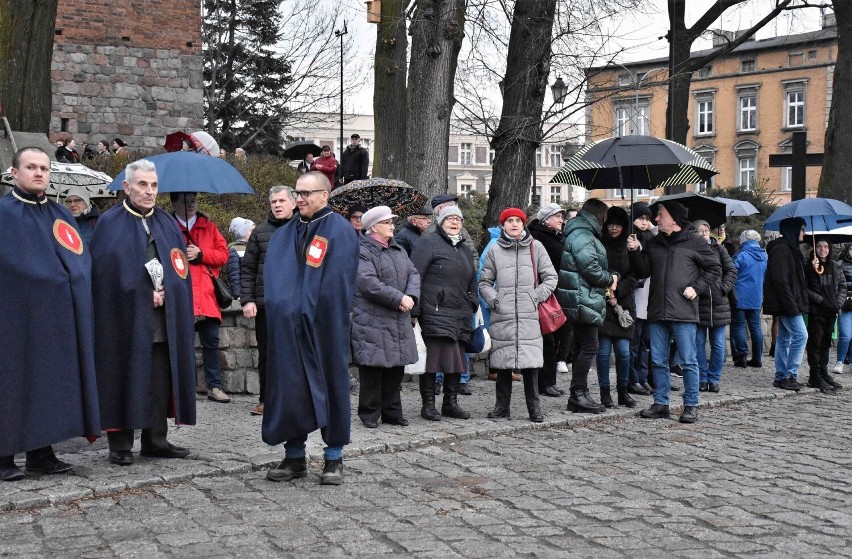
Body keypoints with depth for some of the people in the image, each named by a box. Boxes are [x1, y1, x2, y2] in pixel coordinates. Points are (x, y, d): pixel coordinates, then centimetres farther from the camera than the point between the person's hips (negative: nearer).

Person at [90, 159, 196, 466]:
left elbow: (180, 267, 11)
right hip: (125, 317, -5)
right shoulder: (110, 223, -1)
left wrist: (164, 291, -7)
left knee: (161, 381, 6)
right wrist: (145, 295, -12)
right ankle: (120, 444, 5)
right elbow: (107, 270, -9)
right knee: (124, 379, -1)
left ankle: (156, 440, 14)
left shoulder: (167, 222, 14)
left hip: (164, 321, 5)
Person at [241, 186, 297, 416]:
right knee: (266, 354, 8)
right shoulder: (260, 232, 8)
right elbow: (248, 270, 8)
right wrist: (247, 300, -1)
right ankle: (266, 400, 20)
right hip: (265, 304, 1)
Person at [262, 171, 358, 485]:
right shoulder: (284, 235, 14)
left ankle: (334, 458, 12)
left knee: (331, 386, 3)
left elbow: (336, 282, -11)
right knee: (289, 389, 6)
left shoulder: (340, 231, -3)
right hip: (288, 328, 5)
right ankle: (294, 457, 16)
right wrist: (283, 310, -6)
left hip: (325, 326, -4)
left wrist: (308, 311, -14)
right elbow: (273, 280, 9)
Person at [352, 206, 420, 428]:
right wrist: (399, 298, -18)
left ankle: (392, 412, 22)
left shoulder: (399, 250, 18)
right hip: (372, 322, -8)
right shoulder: (363, 252, -9)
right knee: (372, 369, -3)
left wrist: (410, 296, -9)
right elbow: (368, 283, -20)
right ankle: (369, 414, 9)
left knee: (396, 368, 11)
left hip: (399, 321, 8)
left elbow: (413, 274, 12)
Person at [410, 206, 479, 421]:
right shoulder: (428, 244, -2)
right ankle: (428, 405, 3)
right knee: (432, 359, -6)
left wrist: (473, 305, 17)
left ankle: (451, 402, 19)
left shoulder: (465, 249, 23)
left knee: (457, 360, 8)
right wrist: (414, 310, -14)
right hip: (435, 313, -7)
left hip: (460, 316, 7)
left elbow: (472, 282, 30)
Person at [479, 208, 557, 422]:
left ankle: (534, 407, 6)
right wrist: (494, 300, -1)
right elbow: (484, 282, 14)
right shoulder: (495, 250, 8)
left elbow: (550, 277, 9)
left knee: (530, 361, -3)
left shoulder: (535, 247, 6)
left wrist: (536, 297, -1)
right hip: (502, 316, 1)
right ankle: (502, 406, 15)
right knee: (502, 362, 4)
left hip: (529, 316, -1)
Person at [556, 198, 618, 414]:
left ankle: (578, 396, 17)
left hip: (583, 300, 11)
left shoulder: (583, 233, 20)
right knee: (589, 347, -9)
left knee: (582, 348, 13)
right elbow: (590, 268, -20)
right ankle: (578, 394, -6)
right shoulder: (582, 235, -14)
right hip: (583, 299, -11)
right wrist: (610, 279, -5)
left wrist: (608, 279, 10)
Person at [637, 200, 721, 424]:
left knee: (688, 361, 0)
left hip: (683, 313, -5)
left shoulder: (694, 242, 0)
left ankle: (691, 406, 8)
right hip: (657, 313, 5)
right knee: (658, 361, 8)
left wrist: (696, 288, -6)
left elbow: (715, 268, 3)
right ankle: (660, 403, 17)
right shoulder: (653, 244, 14)